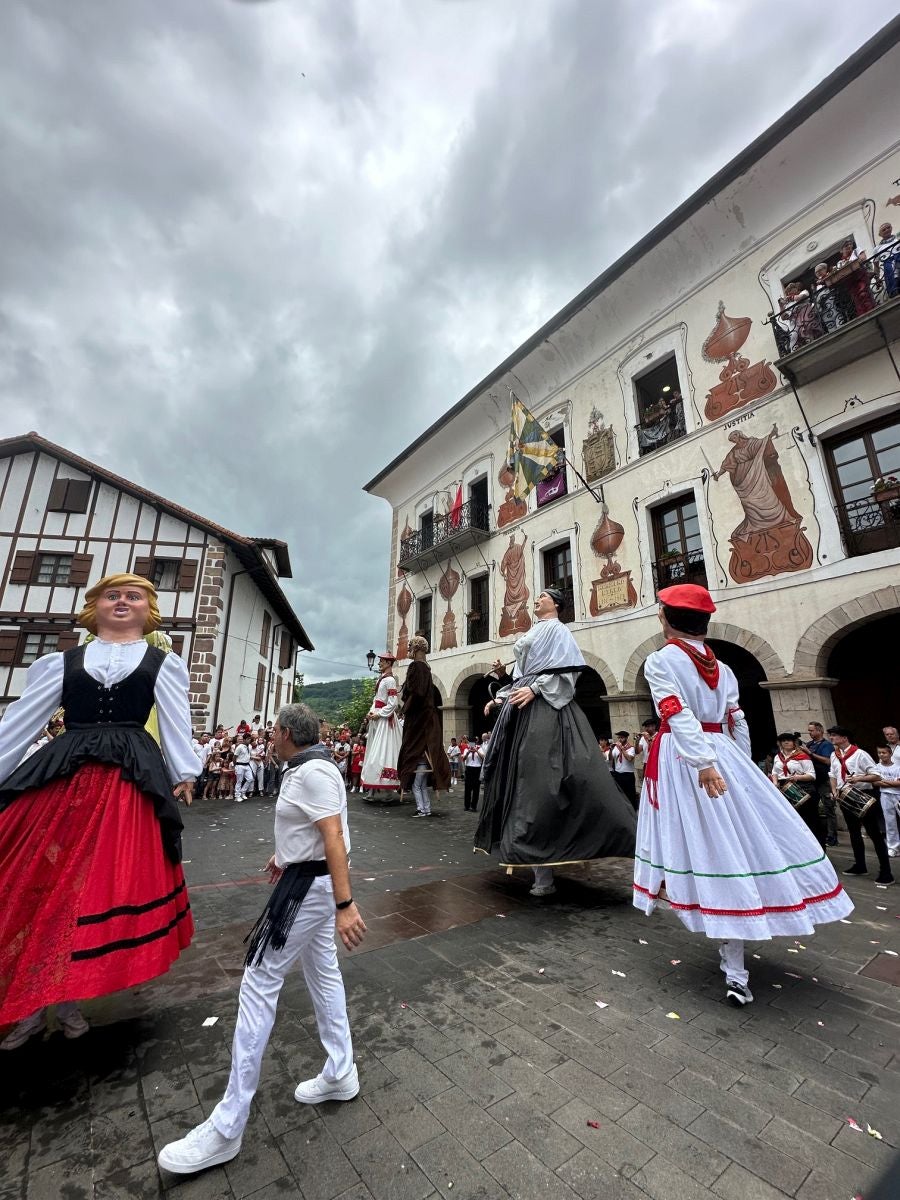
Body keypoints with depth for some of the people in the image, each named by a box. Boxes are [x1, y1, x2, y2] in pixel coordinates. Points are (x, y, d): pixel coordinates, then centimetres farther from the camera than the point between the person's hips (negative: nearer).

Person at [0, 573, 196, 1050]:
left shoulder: (163, 663, 8)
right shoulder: (62, 662, 13)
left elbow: (176, 723, 4)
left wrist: (184, 775, -1)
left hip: (130, 783, -1)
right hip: (59, 776, 2)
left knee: (98, 889, 4)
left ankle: (68, 1000, 25)